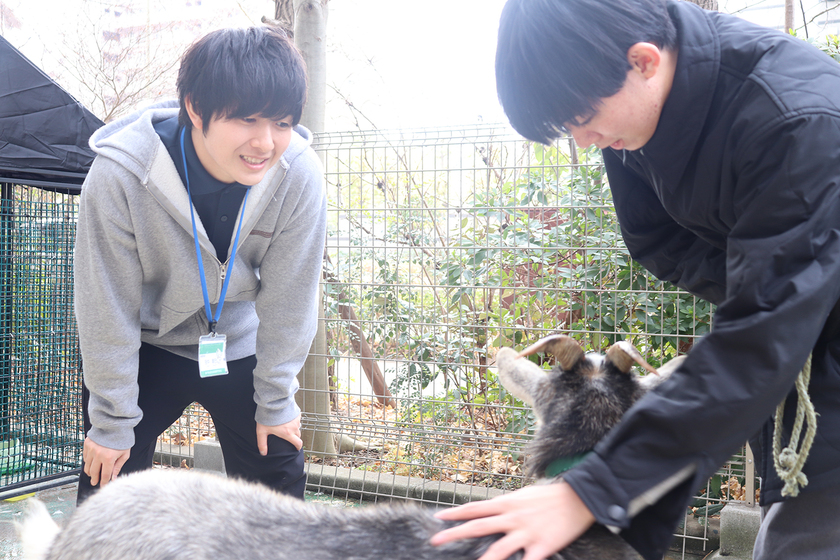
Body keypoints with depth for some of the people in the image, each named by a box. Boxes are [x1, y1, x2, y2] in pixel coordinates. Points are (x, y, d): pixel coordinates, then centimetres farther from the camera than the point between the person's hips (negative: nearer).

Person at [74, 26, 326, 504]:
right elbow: (107, 308, -19)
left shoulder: (300, 174, -26)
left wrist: (276, 402, -5)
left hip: (241, 347, 2)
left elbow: (289, 298, -14)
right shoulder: (120, 175, -30)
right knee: (108, 485, 0)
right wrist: (113, 423, -11)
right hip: (145, 347, -1)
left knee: (280, 479, 6)